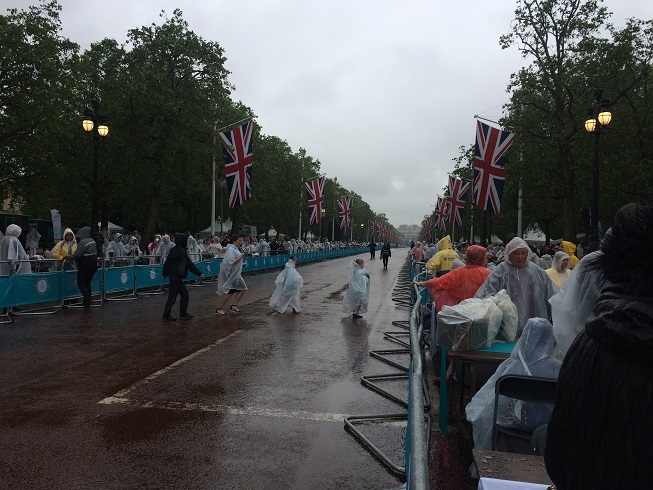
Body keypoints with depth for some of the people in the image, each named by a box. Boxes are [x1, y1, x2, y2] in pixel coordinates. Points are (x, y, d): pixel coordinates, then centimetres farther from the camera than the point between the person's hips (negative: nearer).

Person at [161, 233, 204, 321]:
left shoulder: (174, 250, 10)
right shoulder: (181, 251, -17)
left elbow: (167, 262, 18)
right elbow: (189, 264, -17)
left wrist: (165, 273, 29)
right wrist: (199, 273, -14)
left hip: (172, 275, 9)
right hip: (176, 277, -9)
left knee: (184, 294, 13)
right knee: (172, 296, -2)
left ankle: (183, 314, 18)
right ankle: (166, 315, 5)